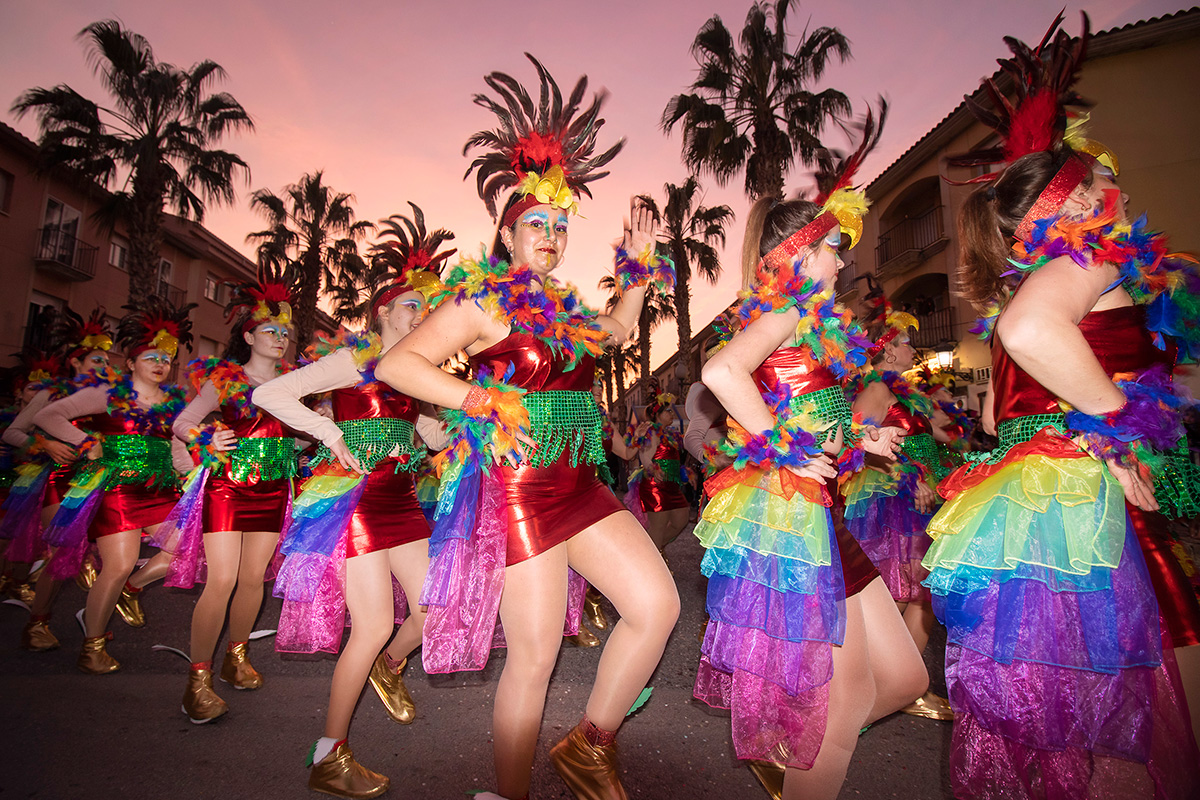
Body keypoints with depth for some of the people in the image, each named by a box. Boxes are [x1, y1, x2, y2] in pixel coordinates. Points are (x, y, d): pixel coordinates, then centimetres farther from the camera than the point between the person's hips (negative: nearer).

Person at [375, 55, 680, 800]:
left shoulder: (566, 308, 14)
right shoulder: (482, 304, -6)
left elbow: (616, 331, 34)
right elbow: (398, 364, -12)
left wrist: (639, 265, 25)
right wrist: (483, 402, -18)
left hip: (580, 485, 8)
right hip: (517, 491, -7)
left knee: (658, 605, 3)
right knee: (535, 654, -1)